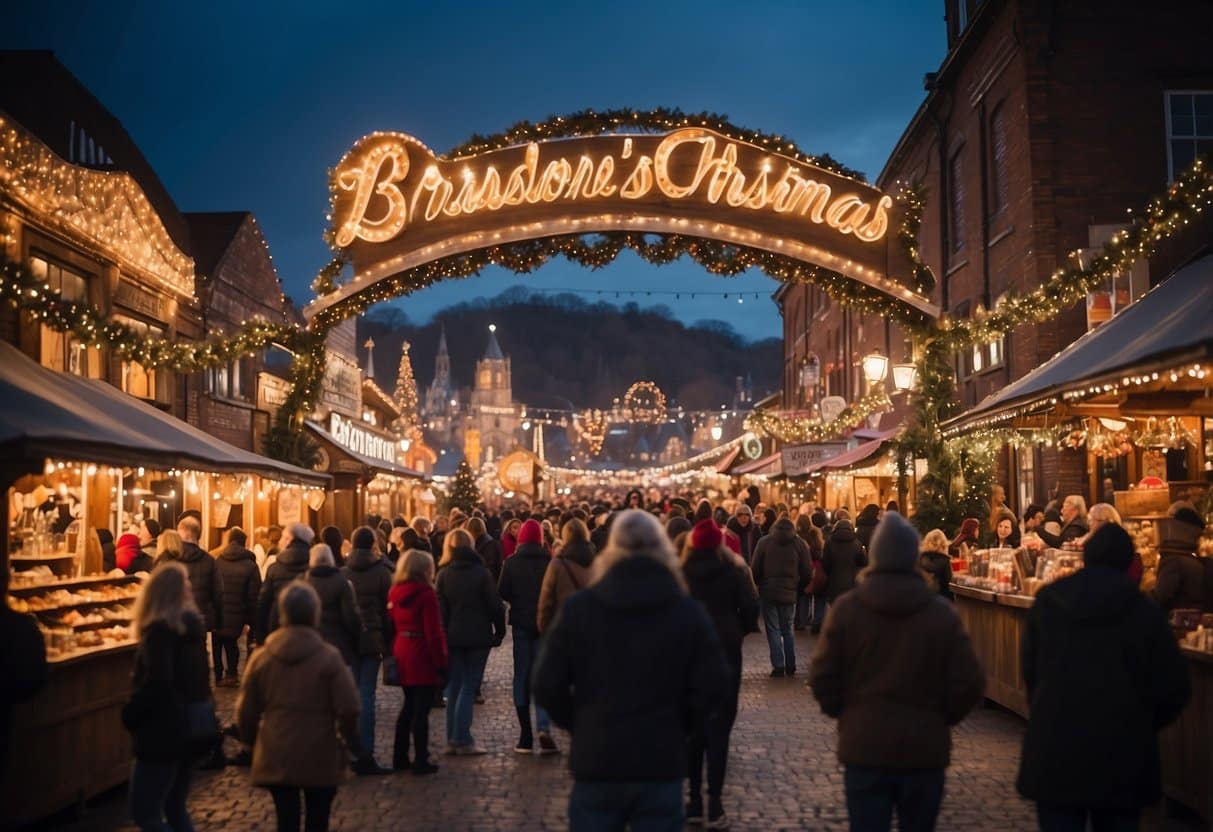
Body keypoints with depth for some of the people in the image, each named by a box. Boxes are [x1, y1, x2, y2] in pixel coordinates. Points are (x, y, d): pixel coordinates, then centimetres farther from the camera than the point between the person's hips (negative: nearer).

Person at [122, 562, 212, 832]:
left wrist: (130, 714, -11)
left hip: (164, 732, -8)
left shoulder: (160, 629, -16)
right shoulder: (194, 622, 9)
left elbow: (156, 682, -25)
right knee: (174, 808, 17)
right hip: (192, 727, 8)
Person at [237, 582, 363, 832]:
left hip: (275, 758, 3)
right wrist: (352, 740, 6)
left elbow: (246, 712, 4)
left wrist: (253, 741, 22)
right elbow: (348, 709, -12)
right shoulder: (329, 657, -9)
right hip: (320, 758, -2)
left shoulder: (261, 657, 1)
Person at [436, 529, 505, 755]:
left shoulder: (443, 574, 1)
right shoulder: (482, 572, -7)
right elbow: (495, 604, -7)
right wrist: (499, 631, 3)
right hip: (479, 636, -3)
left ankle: (453, 739, 12)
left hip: (453, 636, 3)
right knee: (469, 687, 0)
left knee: (454, 686, 11)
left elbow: (440, 608, 1)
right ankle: (463, 740, -2)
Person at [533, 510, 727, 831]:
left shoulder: (577, 608, -3)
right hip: (661, 762, 0)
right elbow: (712, 685, -7)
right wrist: (678, 727, 9)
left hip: (595, 760, 0)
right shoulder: (688, 612, -2)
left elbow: (547, 686, -5)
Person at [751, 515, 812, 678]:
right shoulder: (800, 544, 3)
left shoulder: (764, 542, -1)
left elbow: (755, 569, -3)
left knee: (773, 630, 2)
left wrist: (757, 585, 13)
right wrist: (799, 588, 15)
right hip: (789, 594, 2)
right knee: (788, 630, 14)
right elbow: (808, 572, 2)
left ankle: (778, 666, -3)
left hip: (768, 592, -2)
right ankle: (790, 666, 14)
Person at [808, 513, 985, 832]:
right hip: (925, 747, 1)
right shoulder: (941, 613, -6)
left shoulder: (846, 608, -8)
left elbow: (822, 677, -7)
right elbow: (969, 683, -7)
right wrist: (941, 717, 12)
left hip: (863, 746, -1)